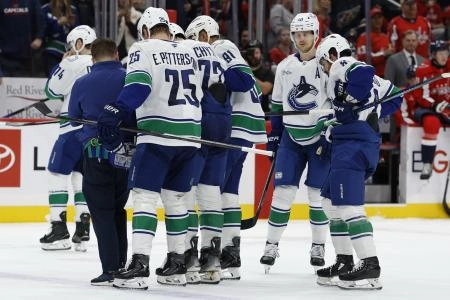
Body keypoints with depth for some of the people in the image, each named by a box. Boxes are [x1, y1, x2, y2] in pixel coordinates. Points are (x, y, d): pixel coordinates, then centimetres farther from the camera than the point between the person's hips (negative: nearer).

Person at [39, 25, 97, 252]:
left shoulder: (73, 63, -9)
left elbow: (52, 90, -2)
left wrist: (61, 64, 9)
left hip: (75, 126, -6)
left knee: (57, 173, 3)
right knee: (82, 175, 14)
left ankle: (59, 228, -2)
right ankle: (82, 228, 5)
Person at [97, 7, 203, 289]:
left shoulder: (143, 49, -2)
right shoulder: (189, 53, 16)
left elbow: (138, 85, -18)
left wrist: (115, 112, -23)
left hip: (158, 134, -6)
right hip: (190, 135, 6)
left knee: (144, 197, -6)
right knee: (175, 198, 15)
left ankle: (139, 265, -15)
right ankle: (177, 265, 17)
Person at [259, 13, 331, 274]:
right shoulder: (285, 67, 6)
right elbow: (277, 105, 14)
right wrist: (274, 135, 11)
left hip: (320, 136, -3)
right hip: (291, 137, 3)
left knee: (318, 193, 0)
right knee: (283, 190, -2)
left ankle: (319, 246, 12)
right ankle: (272, 245, 5)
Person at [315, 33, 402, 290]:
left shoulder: (341, 66, -2)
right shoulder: (363, 72, 26)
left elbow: (362, 73, -24)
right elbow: (393, 96, 27)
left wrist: (351, 104, -14)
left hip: (352, 142, -10)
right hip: (368, 141, 10)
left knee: (348, 206, -14)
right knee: (332, 201, 18)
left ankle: (370, 266, -21)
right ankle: (345, 262, 20)